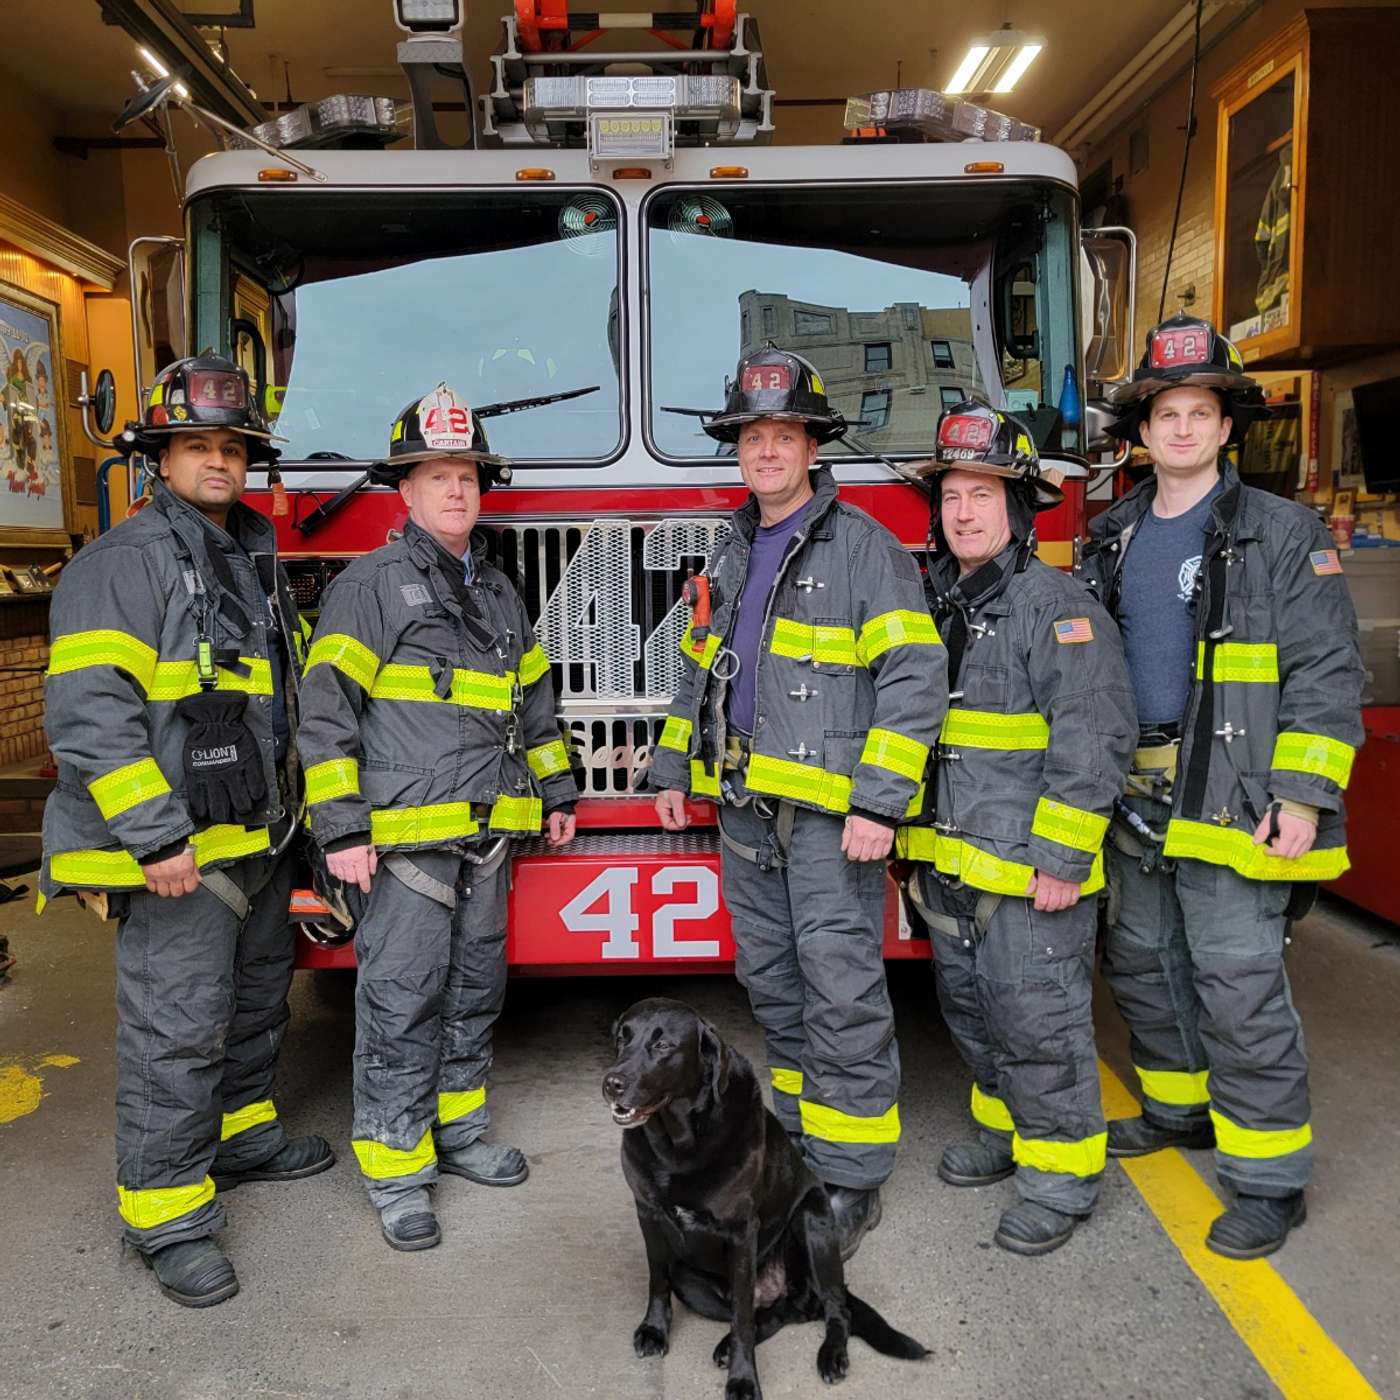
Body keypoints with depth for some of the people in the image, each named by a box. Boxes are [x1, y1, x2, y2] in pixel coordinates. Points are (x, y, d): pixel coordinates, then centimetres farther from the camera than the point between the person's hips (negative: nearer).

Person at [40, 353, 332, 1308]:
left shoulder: (257, 558, 13)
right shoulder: (124, 563, -13)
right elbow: (89, 711, -21)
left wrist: (294, 812, 19)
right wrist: (156, 837, -24)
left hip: (256, 841, 9)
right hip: (177, 851, -8)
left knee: (256, 999, 20)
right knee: (176, 1029, -3)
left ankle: (245, 1136, 39)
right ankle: (169, 1215, 10)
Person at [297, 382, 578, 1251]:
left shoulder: (501, 593, 15)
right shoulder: (371, 585, -5)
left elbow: (534, 702, 23)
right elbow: (328, 713, -10)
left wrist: (557, 792, 20)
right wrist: (342, 829, -14)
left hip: (488, 832, 7)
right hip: (404, 833, -6)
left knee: (475, 989, 14)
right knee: (401, 1000, -1)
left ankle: (459, 1129, 30)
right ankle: (398, 1168, 11)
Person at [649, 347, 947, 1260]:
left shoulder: (863, 545, -7)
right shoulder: (733, 556, 16)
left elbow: (914, 676, -13)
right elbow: (701, 671, 25)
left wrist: (879, 802, -19)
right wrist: (675, 770, 20)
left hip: (828, 817, -7)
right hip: (747, 812, 7)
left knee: (842, 994, -3)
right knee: (772, 985, 15)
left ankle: (852, 1182, 9)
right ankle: (800, 1137, 31)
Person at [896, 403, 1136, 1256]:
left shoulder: (1058, 607, -13)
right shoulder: (933, 605, 11)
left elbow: (1094, 743, -19)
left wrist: (1063, 862, -21)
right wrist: (918, 840, 17)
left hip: (1028, 868, -8)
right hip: (952, 865, 8)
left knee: (1037, 1018, 2)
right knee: (973, 1010, 19)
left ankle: (1063, 1171, 19)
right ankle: (1008, 1128, 39)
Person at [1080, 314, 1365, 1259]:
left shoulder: (1284, 535, -5)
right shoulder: (1113, 541, 12)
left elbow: (1326, 675, -9)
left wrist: (1303, 798, -16)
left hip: (1233, 812, -6)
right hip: (1137, 807, 6)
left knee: (1239, 987, -3)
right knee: (1143, 965, 17)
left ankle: (1271, 1179, 11)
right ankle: (1179, 1109, 38)